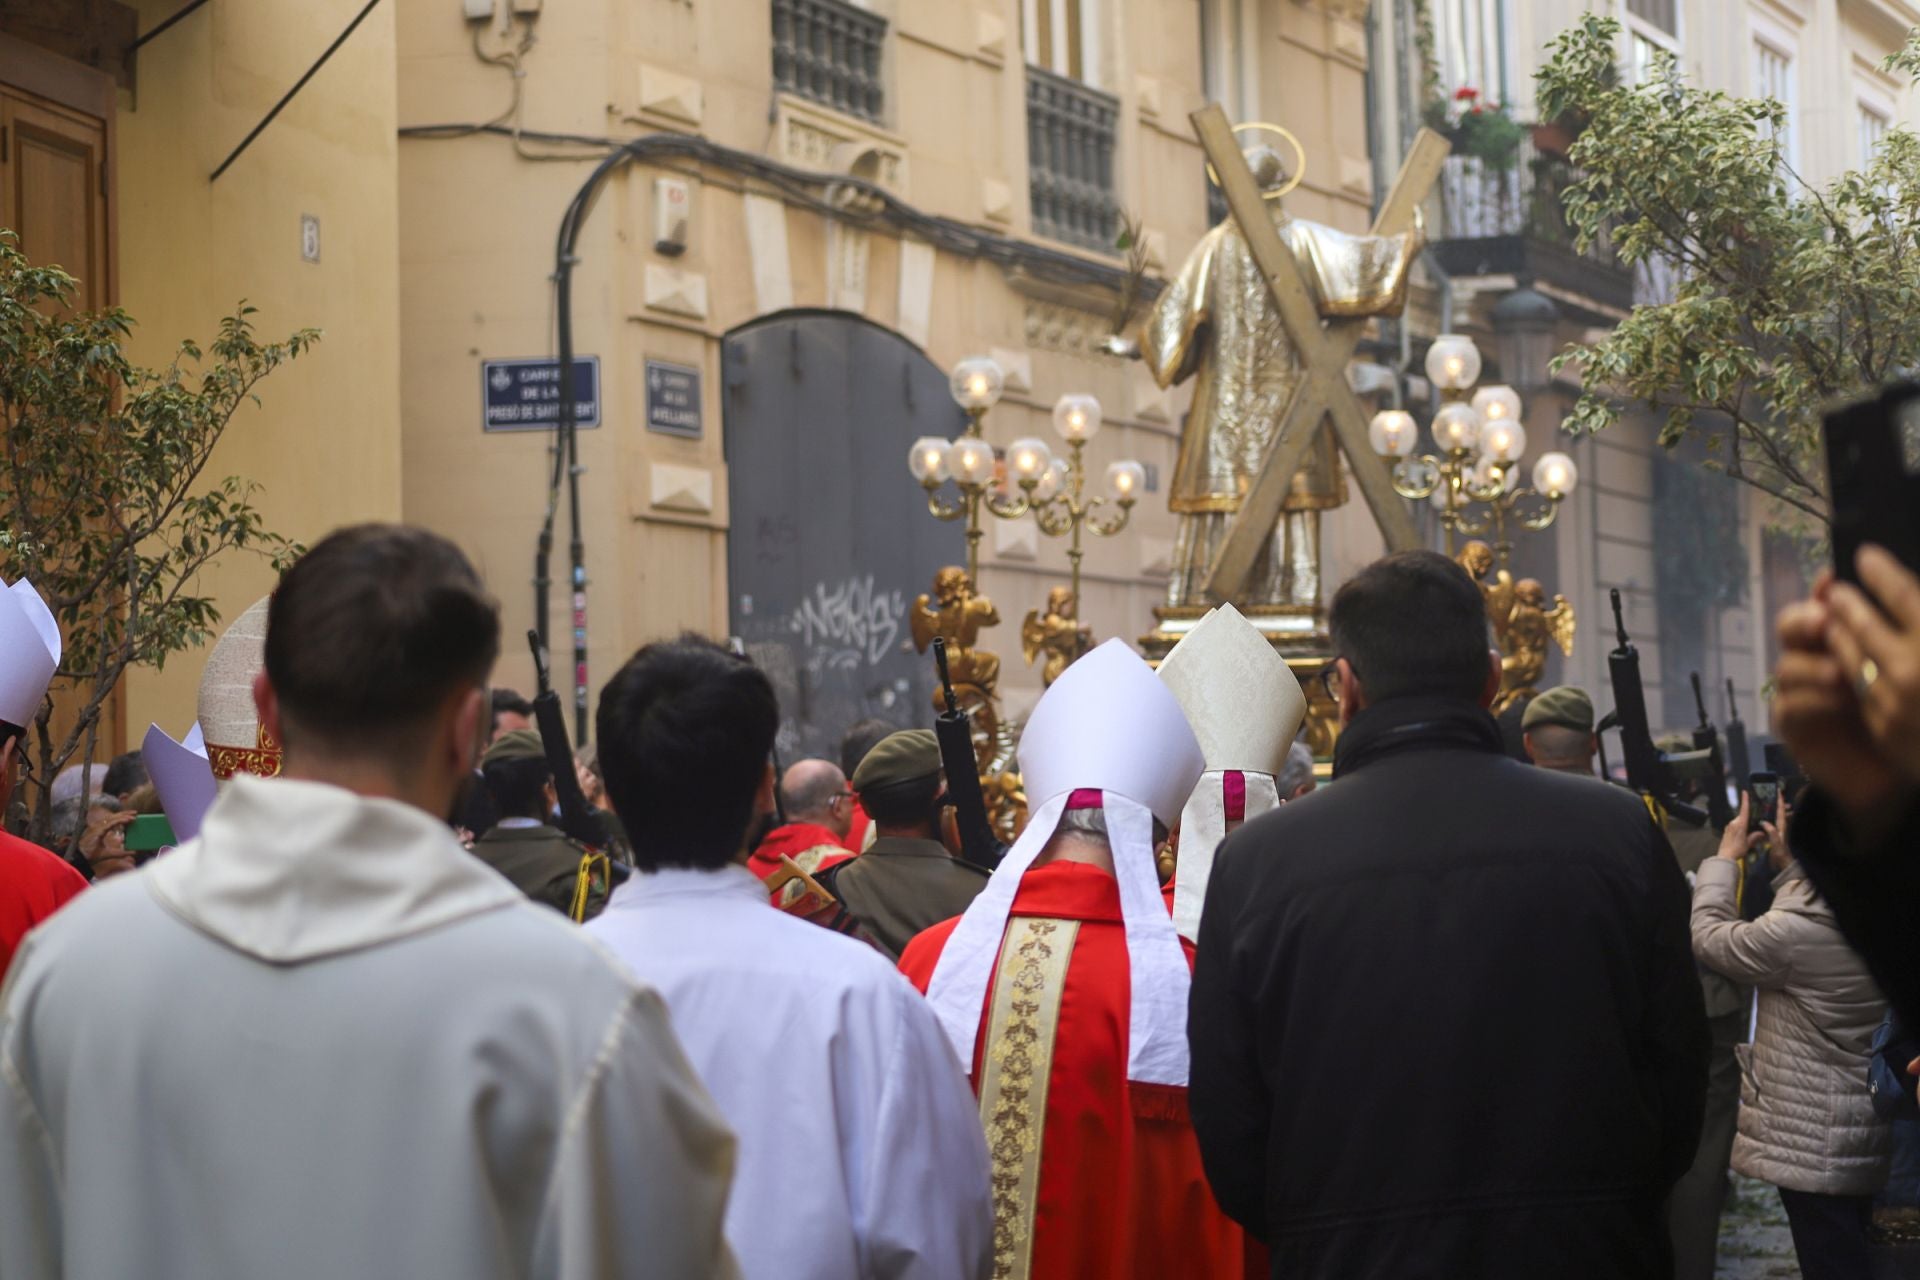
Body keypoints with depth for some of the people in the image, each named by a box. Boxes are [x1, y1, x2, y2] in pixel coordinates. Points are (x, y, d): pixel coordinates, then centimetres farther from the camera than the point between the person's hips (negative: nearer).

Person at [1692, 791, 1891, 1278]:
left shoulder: (1795, 931, -24)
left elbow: (1710, 937, -9)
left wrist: (1726, 856, 2)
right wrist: (1790, 868, 10)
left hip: (1812, 1145, -8)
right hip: (1870, 1136, 8)